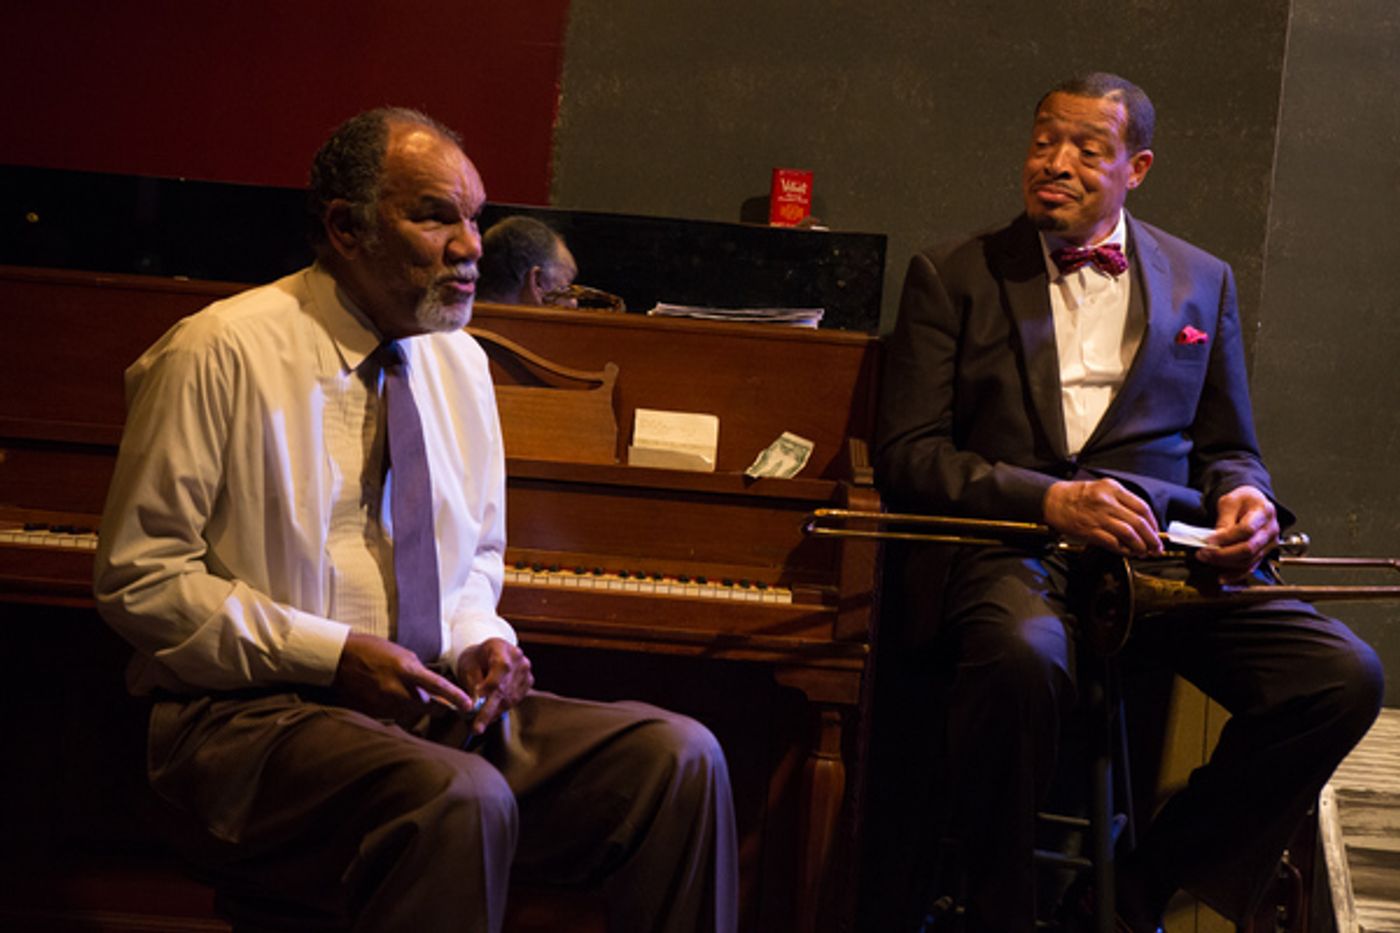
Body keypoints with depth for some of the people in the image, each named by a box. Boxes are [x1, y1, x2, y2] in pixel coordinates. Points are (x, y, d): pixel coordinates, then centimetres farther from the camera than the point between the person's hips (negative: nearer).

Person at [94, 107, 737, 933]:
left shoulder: (461, 362, 13)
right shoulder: (222, 353, -8)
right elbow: (138, 576, -9)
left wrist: (478, 643, -1)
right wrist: (334, 653, -17)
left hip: (433, 701, 6)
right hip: (253, 711, -6)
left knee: (679, 756, -16)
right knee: (460, 797, -37)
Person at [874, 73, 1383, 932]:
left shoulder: (1202, 281, 19)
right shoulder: (954, 276, 10)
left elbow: (1228, 448, 23)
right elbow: (906, 453, 1)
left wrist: (1243, 499, -3)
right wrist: (1048, 499, -16)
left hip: (1164, 549, 3)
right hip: (1010, 542, -3)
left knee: (1343, 675, -21)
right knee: (1021, 657, -39)